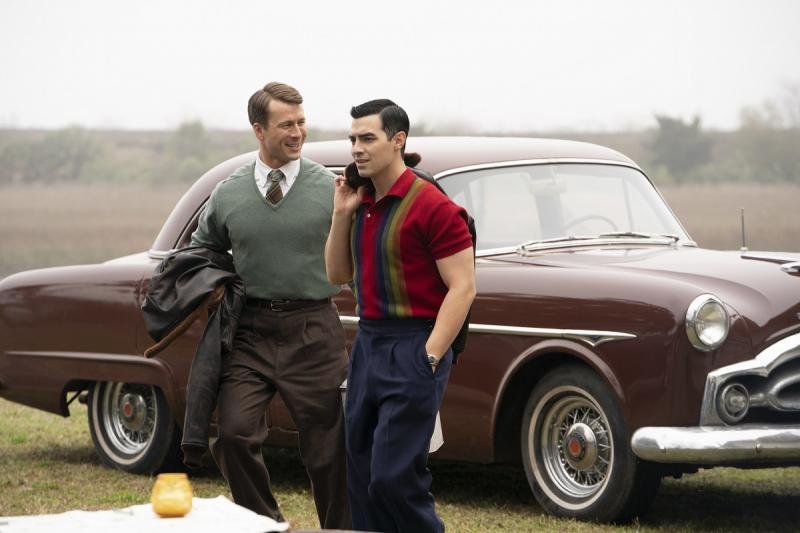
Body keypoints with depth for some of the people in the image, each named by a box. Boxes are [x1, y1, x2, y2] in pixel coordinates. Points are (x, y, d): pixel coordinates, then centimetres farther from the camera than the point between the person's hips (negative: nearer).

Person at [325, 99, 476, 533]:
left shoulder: (432, 207, -12)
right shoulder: (361, 204, 11)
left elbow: (462, 288, -13)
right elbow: (338, 275, 19)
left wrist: (428, 358, -18)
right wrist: (341, 215, 4)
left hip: (414, 348, -8)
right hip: (367, 344, 8)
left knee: (394, 476, -12)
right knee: (362, 476, 9)